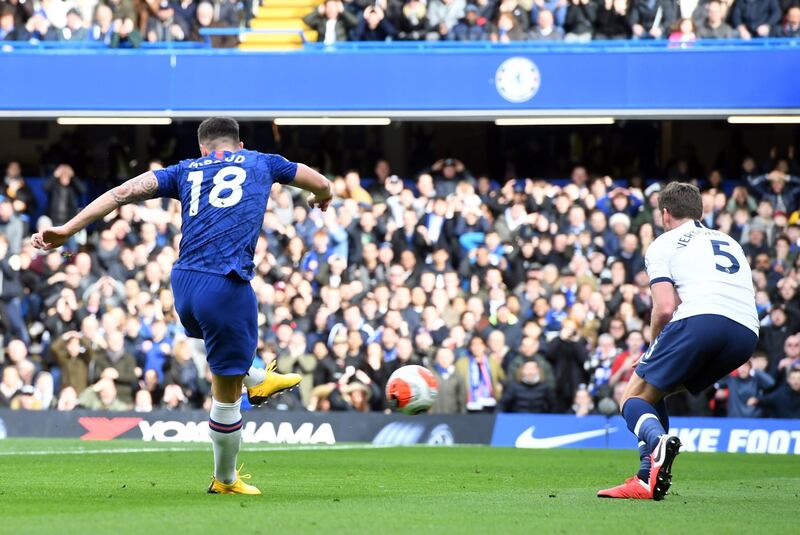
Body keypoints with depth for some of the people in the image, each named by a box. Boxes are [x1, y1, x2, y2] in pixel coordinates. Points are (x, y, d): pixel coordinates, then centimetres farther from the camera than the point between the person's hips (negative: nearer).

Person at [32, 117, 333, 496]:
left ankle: (256, 379, 54)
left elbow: (125, 191, 9)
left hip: (183, 283, 3)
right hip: (226, 288, -3)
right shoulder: (260, 163, 19)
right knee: (225, 396, 9)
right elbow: (322, 185, 34)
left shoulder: (186, 170, 20)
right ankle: (225, 481, 20)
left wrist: (68, 229, 6)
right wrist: (323, 196, 58)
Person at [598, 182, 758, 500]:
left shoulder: (663, 245, 14)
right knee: (653, 393, 23)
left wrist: (654, 346, 19)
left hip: (701, 319, -6)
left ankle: (658, 440, -31)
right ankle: (648, 480, 7)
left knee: (633, 397, 5)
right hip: (747, 333, 6)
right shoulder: (730, 242, 33)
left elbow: (665, 308, 0)